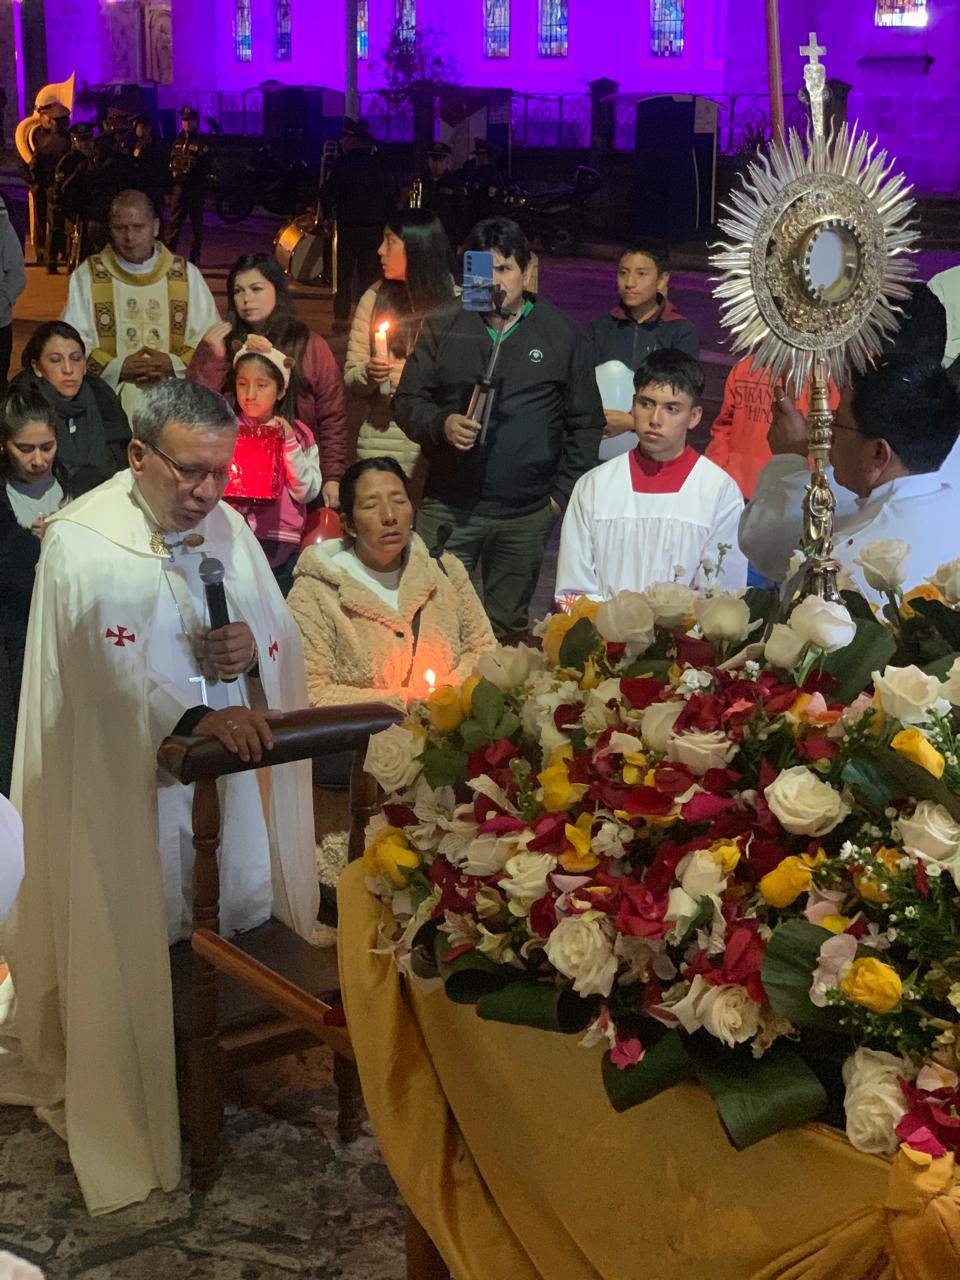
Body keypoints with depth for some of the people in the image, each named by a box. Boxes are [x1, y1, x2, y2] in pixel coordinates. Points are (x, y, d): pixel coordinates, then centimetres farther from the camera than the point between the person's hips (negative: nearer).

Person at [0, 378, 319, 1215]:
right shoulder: (82, 541, -14)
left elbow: (284, 632, 9)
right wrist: (198, 717, -40)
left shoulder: (228, 526, 5)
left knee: (239, 922, 9)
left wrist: (256, 645, -15)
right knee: (134, 949, 1)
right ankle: (130, 1115, 19)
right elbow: (114, 664, -27)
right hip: (122, 785, -5)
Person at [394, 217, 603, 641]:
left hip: (526, 516, 0)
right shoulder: (442, 327, 6)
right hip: (448, 509, 0)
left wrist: (562, 494, 1)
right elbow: (407, 402, 7)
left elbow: (586, 423, 7)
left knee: (508, 630, 11)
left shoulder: (563, 334, 5)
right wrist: (442, 425, -15)